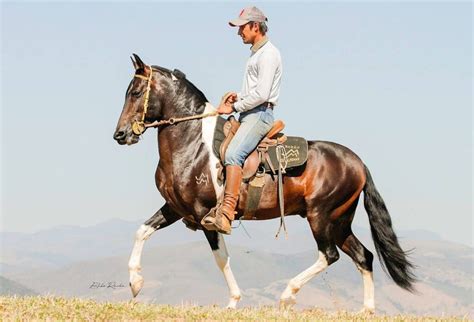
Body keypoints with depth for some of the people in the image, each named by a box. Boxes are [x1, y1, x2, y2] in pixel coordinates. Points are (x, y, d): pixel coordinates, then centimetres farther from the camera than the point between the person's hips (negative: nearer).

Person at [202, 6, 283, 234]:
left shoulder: (268, 54, -11)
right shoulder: (256, 53, 21)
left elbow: (261, 94, -19)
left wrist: (234, 107, -14)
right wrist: (238, 96, 11)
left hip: (259, 114, -11)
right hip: (248, 114, 11)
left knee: (232, 154, -28)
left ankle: (226, 215, -39)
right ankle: (215, 205, 4)